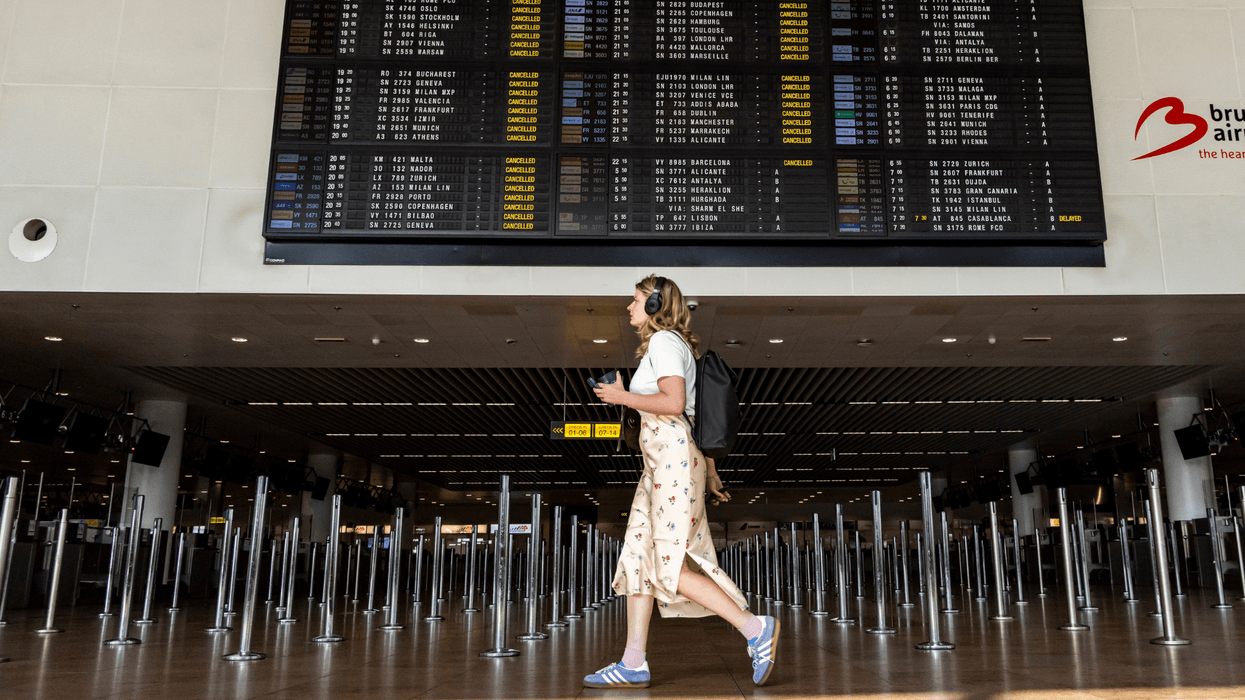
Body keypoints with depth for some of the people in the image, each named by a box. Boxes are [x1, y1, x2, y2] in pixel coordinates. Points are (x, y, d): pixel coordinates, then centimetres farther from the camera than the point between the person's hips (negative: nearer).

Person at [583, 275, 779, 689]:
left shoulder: (664, 340, -6)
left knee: (669, 565, -10)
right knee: (637, 557, 6)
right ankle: (633, 665, 8)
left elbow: (673, 403, -19)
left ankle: (755, 628, -3)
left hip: (675, 459, -10)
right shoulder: (674, 344, 23)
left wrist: (621, 397, -8)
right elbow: (697, 414, 22)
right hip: (659, 464, 10)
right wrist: (709, 472, 22)